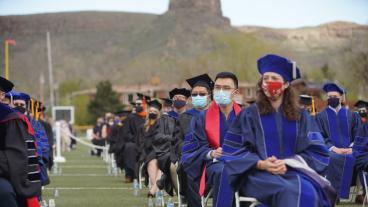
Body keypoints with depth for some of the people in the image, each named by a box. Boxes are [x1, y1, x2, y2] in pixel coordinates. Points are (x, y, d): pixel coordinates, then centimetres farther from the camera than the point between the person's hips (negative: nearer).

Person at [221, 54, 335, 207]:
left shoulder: (301, 117, 16)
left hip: (292, 172, 2)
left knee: (308, 192, -35)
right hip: (258, 174, -2)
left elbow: (317, 152, 8)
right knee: (288, 191, -36)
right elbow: (233, 150, 6)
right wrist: (261, 164, -13)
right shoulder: (248, 115, 12)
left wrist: (288, 163, -10)